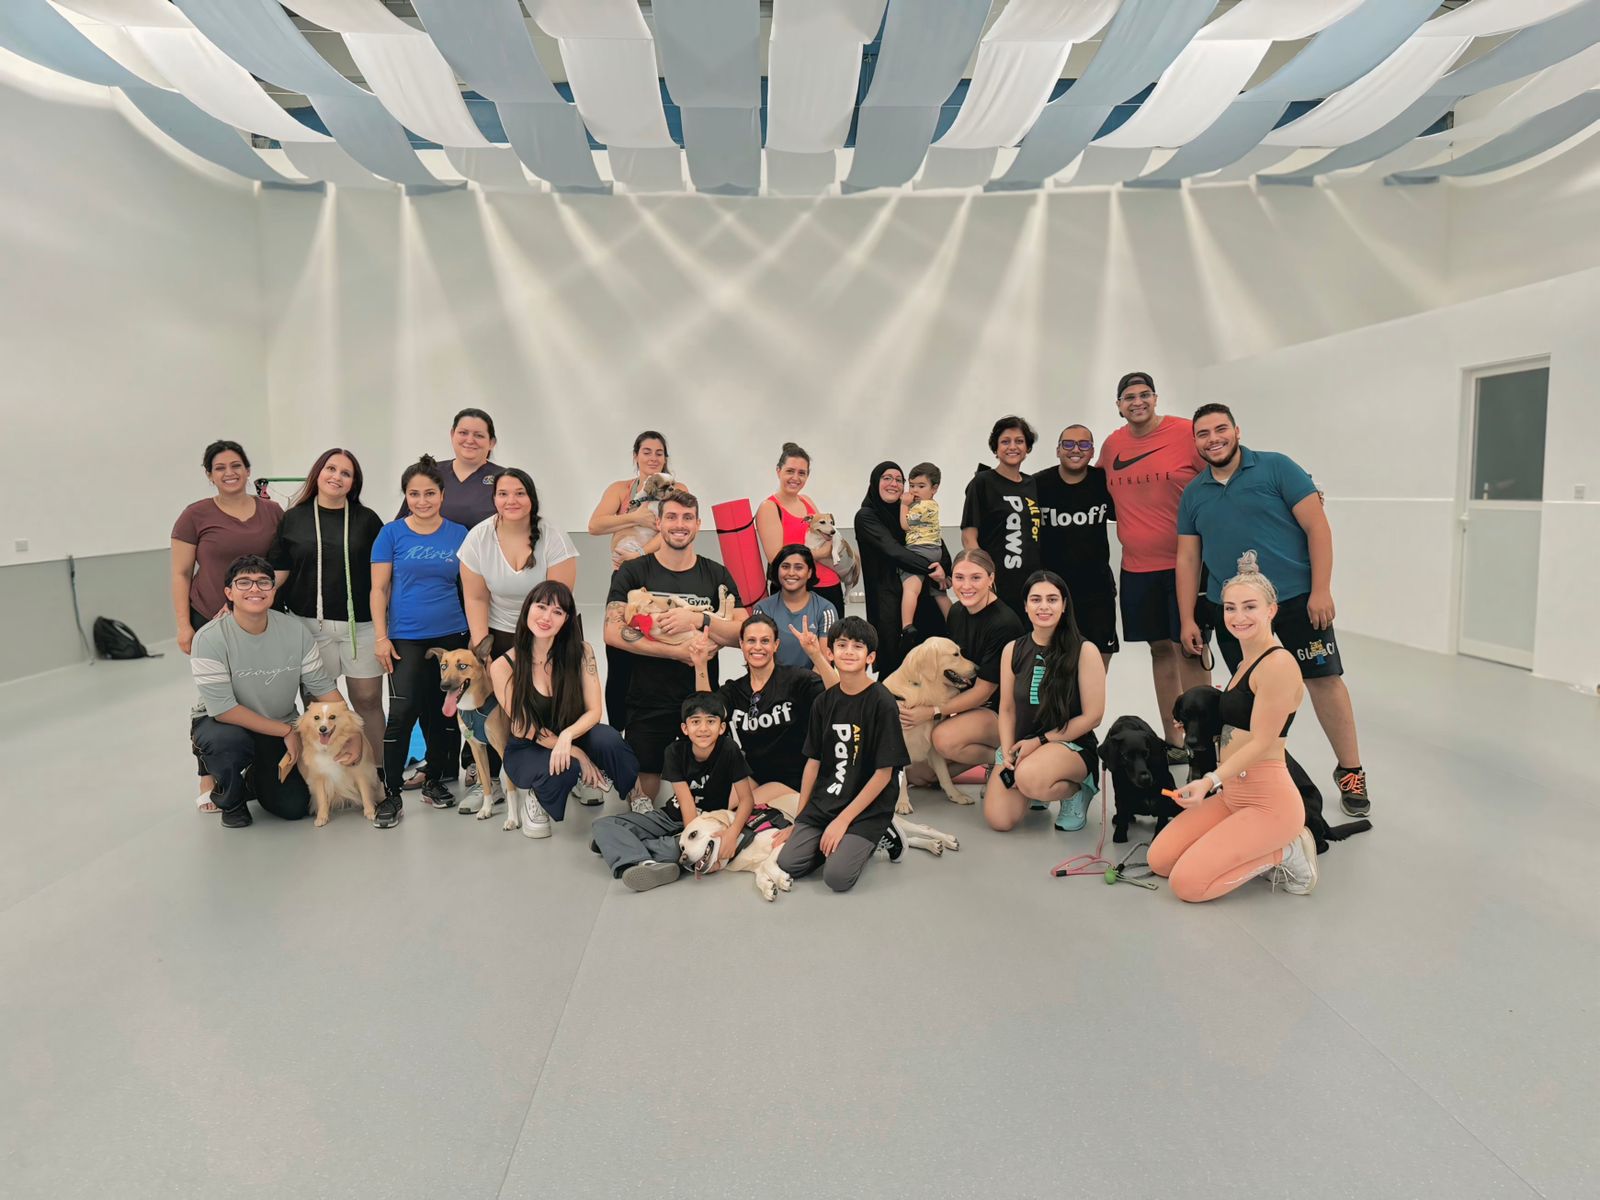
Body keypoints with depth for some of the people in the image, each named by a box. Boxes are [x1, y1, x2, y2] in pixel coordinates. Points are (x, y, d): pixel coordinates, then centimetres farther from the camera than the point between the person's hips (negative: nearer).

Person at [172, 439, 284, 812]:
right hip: (211, 623, -2)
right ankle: (209, 781, 13)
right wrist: (183, 625, -5)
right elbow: (180, 574, 0)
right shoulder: (196, 515, -1)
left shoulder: (272, 512, 7)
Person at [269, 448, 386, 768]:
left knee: (368, 700, 3)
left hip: (359, 624, 0)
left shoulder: (366, 519, 5)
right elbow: (277, 572, 5)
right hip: (311, 624, 1)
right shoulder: (293, 519, 6)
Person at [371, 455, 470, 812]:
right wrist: (380, 637, -6)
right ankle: (390, 791, 2)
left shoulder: (459, 534, 4)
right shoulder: (392, 533, 0)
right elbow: (379, 588, 1)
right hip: (406, 638, -2)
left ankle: (434, 779, 26)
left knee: (443, 711, 9)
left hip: (451, 635, 2)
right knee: (404, 711, -10)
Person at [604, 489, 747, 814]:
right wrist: (676, 651, -16)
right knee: (645, 787, 5)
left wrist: (699, 619, -18)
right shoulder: (632, 573, 0)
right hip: (649, 700, -1)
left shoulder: (717, 575, 6)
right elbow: (613, 633, -11)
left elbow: (744, 634, -2)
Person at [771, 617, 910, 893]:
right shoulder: (824, 702, 6)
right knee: (788, 863, -13)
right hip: (823, 802, 5)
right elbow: (813, 762, 10)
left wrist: (843, 820, -13)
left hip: (868, 807, -5)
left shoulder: (882, 703, -12)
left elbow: (883, 773, -12)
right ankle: (833, 839, 12)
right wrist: (799, 819, 8)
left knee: (837, 876, -21)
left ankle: (875, 840, 6)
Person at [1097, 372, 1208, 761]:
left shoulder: (1186, 433, -7)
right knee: (1160, 648, 11)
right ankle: (1173, 739, 22)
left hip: (1184, 563, -5)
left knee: (1189, 649, -3)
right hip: (1136, 567, 5)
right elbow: (1100, 488, 23)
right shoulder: (1111, 444, 7)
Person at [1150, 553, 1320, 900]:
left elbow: (1260, 743, -20)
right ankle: (1267, 849, 11)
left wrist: (1211, 781, -27)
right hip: (1231, 795, 9)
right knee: (1159, 860, 4)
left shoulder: (1278, 664, -17)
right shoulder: (1246, 661, 12)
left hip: (1268, 802, -9)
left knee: (1186, 884, -14)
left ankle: (1283, 854, 2)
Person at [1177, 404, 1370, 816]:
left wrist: (1321, 590, -13)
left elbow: (1317, 526, -7)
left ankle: (1350, 772, 12)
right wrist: (1187, 619, 6)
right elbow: (1187, 558, 10)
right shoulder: (1193, 494, 8)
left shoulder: (1276, 468, -4)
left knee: (1324, 678, -1)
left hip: (1296, 597, -3)